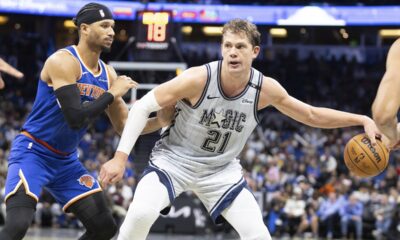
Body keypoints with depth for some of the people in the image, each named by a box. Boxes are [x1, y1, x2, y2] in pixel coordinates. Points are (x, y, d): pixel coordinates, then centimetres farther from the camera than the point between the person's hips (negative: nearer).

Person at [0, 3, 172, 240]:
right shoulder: (63, 61, -19)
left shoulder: (107, 73, 6)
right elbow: (76, 119, -28)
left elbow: (124, 126, 11)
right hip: (32, 152, -8)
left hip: (66, 160, 8)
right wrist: (112, 94, -18)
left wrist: (162, 120, -4)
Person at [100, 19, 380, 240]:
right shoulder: (198, 79, -26)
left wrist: (361, 120, -6)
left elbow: (312, 115, 1)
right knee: (141, 213, -29)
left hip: (221, 169, 3)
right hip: (175, 158, -3)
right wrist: (120, 157, -24)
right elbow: (142, 107, -18)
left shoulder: (266, 89, -14)